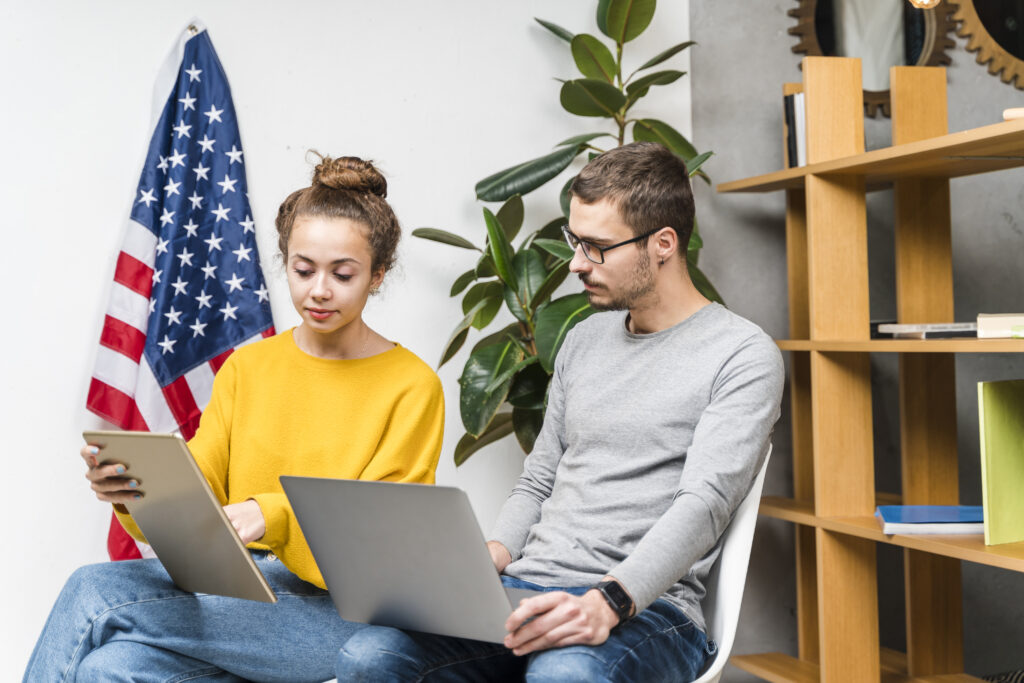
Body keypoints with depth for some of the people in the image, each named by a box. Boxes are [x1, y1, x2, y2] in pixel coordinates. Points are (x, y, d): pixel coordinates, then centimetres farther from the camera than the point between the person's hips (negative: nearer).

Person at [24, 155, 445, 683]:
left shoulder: (411, 386, -3)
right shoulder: (246, 367, 14)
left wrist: (273, 517, -27)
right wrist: (134, 490, -18)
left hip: (340, 608, -4)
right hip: (234, 579, 5)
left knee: (93, 594, -23)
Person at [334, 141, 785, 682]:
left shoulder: (743, 356, -2)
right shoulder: (583, 341, 20)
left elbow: (704, 503, -15)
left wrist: (609, 601, -31)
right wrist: (484, 564, 2)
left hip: (645, 605, -6)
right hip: (526, 590, 6)